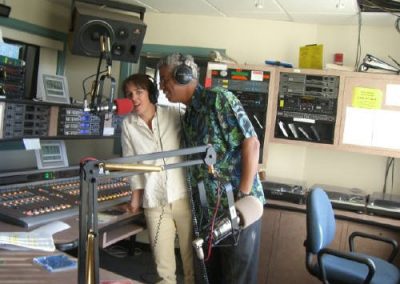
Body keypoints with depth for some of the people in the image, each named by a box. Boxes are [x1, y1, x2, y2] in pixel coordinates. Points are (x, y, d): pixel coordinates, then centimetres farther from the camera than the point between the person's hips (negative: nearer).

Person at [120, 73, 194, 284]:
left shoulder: (174, 114, 0)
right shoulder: (128, 125, 2)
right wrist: (136, 196, 6)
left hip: (183, 193, 0)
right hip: (154, 199, 1)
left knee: (191, 250, 7)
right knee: (162, 257, 7)